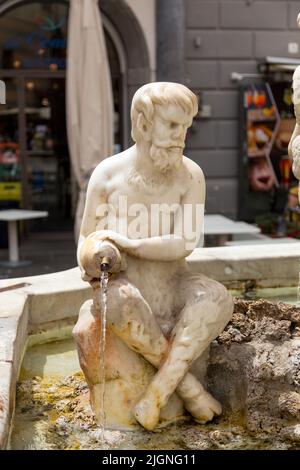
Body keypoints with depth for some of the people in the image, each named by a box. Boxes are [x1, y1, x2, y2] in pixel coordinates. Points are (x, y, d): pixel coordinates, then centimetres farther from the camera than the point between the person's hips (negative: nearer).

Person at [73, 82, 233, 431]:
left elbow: (184, 243, -15)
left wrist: (126, 243, -22)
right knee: (115, 301, -38)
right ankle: (189, 388, -20)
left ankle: (158, 392, -26)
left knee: (217, 297, -32)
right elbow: (87, 240, 0)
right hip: (125, 284, -1)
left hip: (172, 284, 1)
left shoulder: (190, 175, -7)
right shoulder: (108, 174, -7)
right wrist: (92, 266, -23)